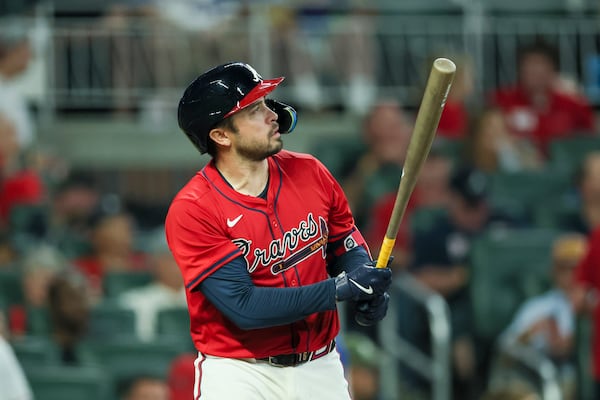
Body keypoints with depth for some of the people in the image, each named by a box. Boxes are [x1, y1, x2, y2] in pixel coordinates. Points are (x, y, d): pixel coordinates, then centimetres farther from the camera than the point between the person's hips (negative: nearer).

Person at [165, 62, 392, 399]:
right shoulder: (191, 210, -16)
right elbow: (244, 308, -22)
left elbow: (347, 246, 13)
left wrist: (368, 288, -11)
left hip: (320, 368, 5)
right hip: (238, 369, -4)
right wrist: (340, 288, -24)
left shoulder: (311, 173, 0)